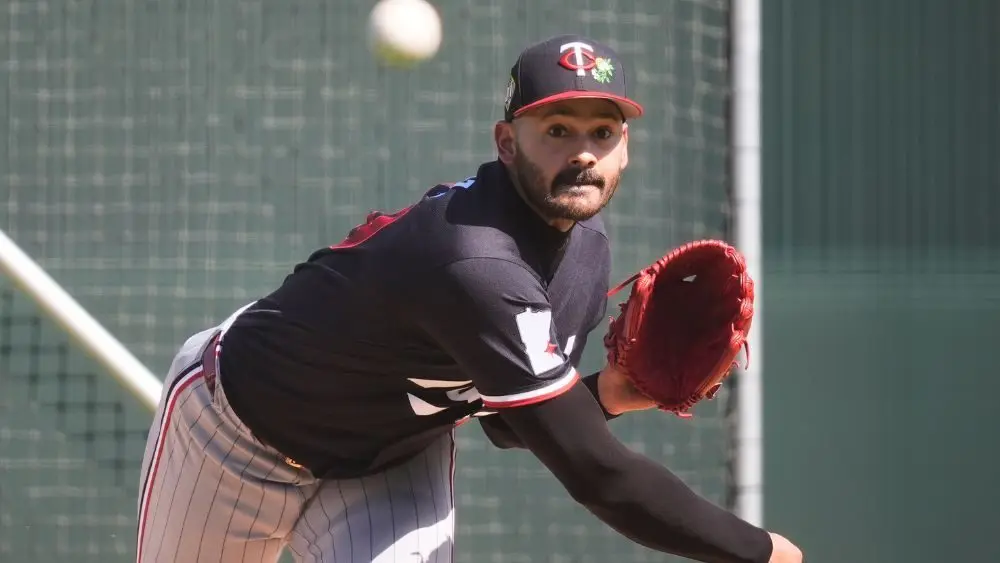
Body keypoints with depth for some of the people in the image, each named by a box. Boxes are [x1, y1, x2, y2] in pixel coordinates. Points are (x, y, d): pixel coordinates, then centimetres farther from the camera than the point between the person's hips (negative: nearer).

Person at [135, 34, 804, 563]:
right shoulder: (476, 267, -39)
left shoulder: (586, 251, -11)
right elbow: (595, 475, -39)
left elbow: (511, 419, 4)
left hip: (396, 457, 6)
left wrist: (603, 394, -17)